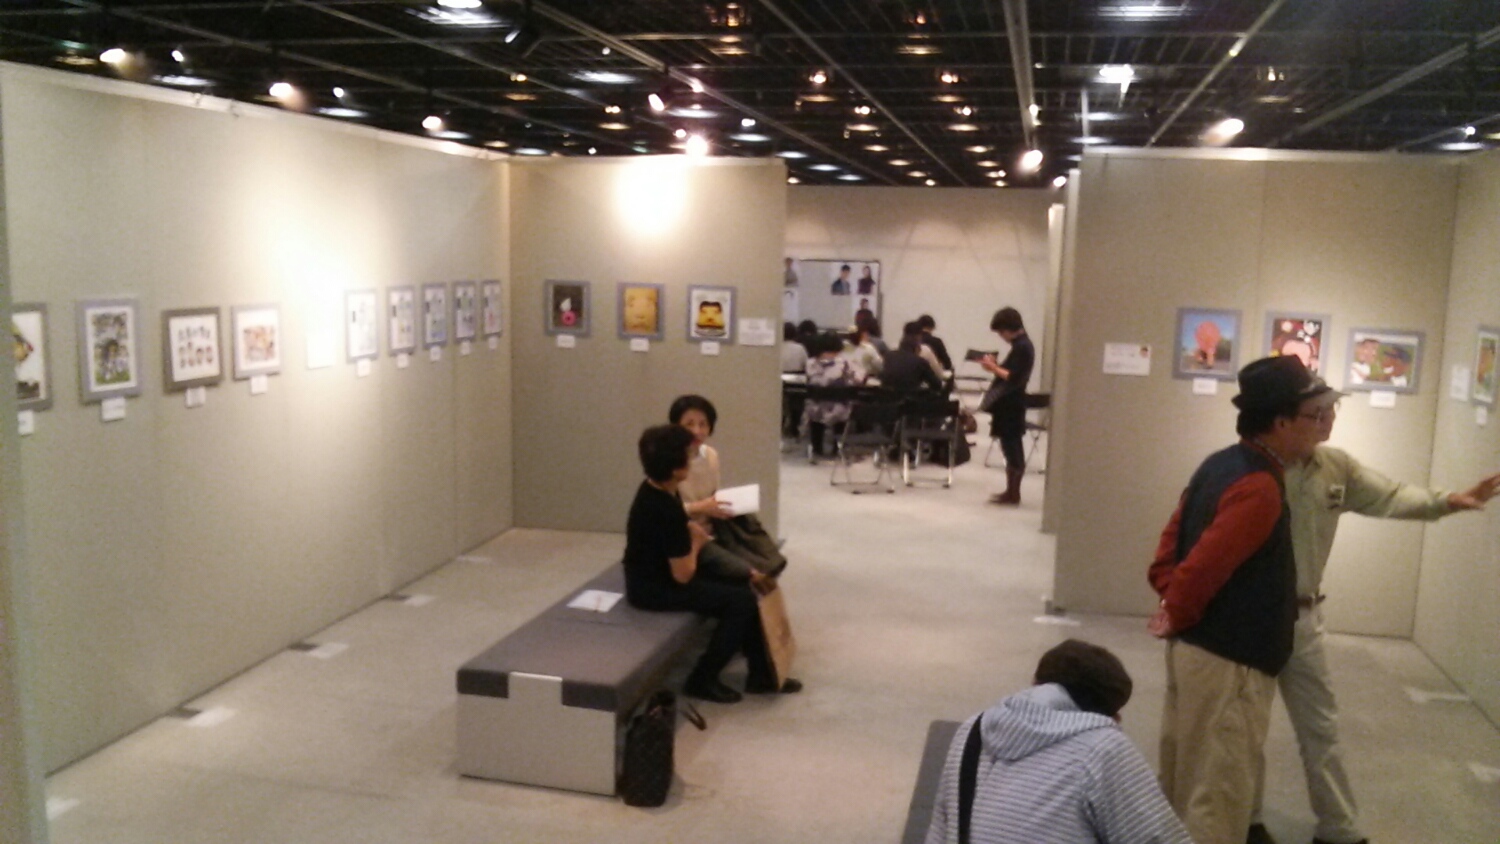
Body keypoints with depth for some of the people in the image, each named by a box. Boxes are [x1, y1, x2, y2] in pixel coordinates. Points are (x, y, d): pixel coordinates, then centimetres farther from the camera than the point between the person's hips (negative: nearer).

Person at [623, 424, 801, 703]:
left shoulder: (653, 490, 0)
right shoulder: (666, 511, -29)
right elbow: (683, 575, -22)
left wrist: (690, 531, 2)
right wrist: (696, 542, -5)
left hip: (657, 573, 10)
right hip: (654, 588, -10)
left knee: (741, 583, 9)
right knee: (741, 601, -9)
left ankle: (761, 674, 17)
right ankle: (703, 680, 2)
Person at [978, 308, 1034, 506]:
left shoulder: (1022, 347, -15)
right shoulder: (1022, 345, 15)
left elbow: (1013, 378, -22)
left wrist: (994, 368, -14)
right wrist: (995, 366, 3)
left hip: (1011, 406, -10)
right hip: (1009, 404, 10)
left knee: (1012, 449, -5)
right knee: (1012, 449, 14)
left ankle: (1013, 495, 1)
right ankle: (1011, 492, 20)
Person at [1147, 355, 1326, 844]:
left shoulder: (1220, 465, 8)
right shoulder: (1259, 488, -22)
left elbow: (1174, 540, 11)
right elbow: (1204, 567, -26)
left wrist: (1171, 602, 3)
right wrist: (1176, 617, -11)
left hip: (1196, 646, 9)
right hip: (1228, 659, -9)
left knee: (1185, 781, 21)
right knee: (1219, 795, 1)